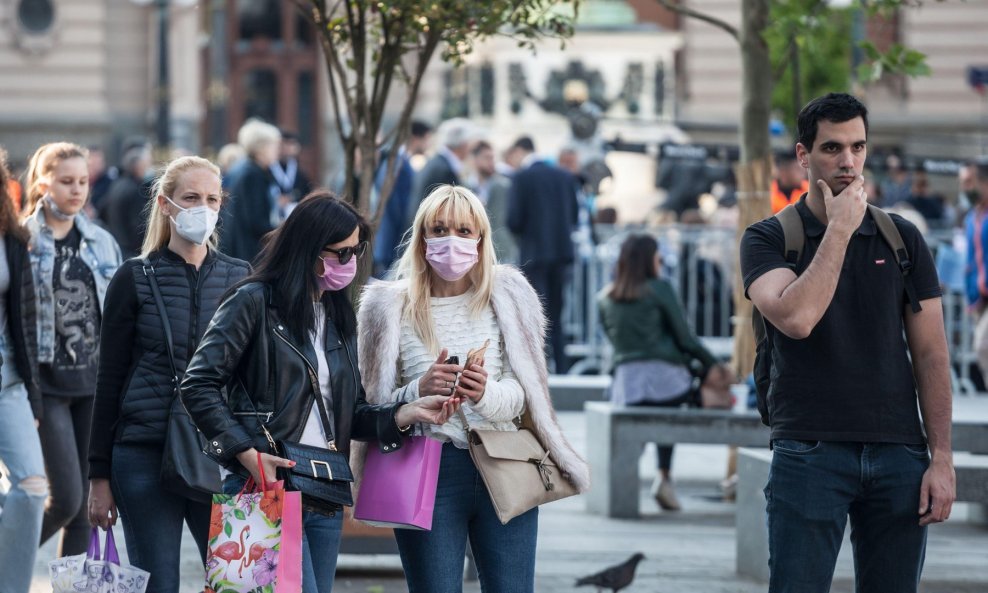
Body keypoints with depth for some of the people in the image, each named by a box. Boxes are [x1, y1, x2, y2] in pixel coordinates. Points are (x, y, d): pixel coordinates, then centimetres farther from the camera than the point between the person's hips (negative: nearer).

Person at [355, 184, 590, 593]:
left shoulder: (505, 298, 7)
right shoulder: (392, 308, 5)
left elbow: (521, 396, 3)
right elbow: (377, 406, 4)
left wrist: (488, 394, -20)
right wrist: (419, 391, -17)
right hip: (427, 474, -1)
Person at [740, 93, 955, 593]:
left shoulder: (902, 239, 10)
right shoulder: (767, 239, 2)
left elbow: (930, 354, 8)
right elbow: (796, 318, -18)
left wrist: (942, 458, 0)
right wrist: (840, 228, -11)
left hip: (897, 456, 3)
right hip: (810, 453, -3)